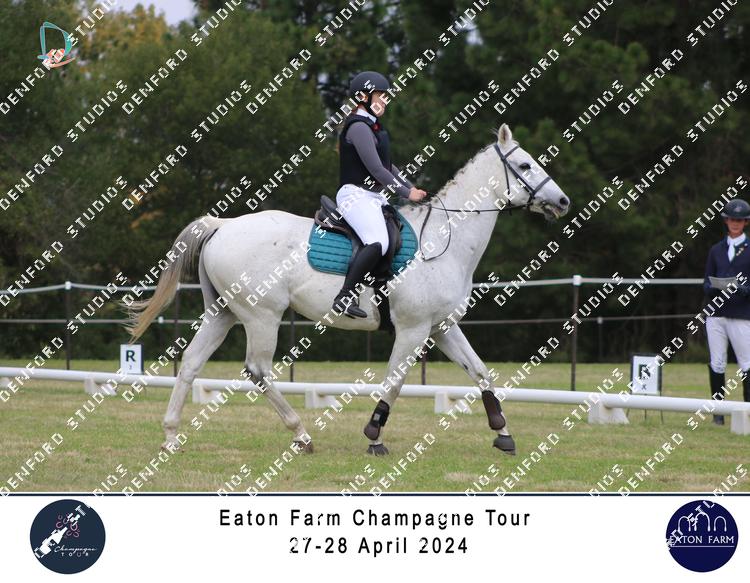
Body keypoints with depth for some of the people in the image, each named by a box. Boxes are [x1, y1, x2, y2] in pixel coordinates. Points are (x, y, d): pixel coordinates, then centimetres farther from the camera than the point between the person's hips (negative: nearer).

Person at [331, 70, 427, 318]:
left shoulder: (372, 126, 19)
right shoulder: (359, 127, -13)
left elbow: (387, 166, 25)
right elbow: (376, 169, -17)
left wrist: (412, 188, 16)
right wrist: (406, 193, -12)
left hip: (374, 198, 11)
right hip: (357, 195, -11)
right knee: (378, 243, -31)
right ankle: (345, 297, -30)